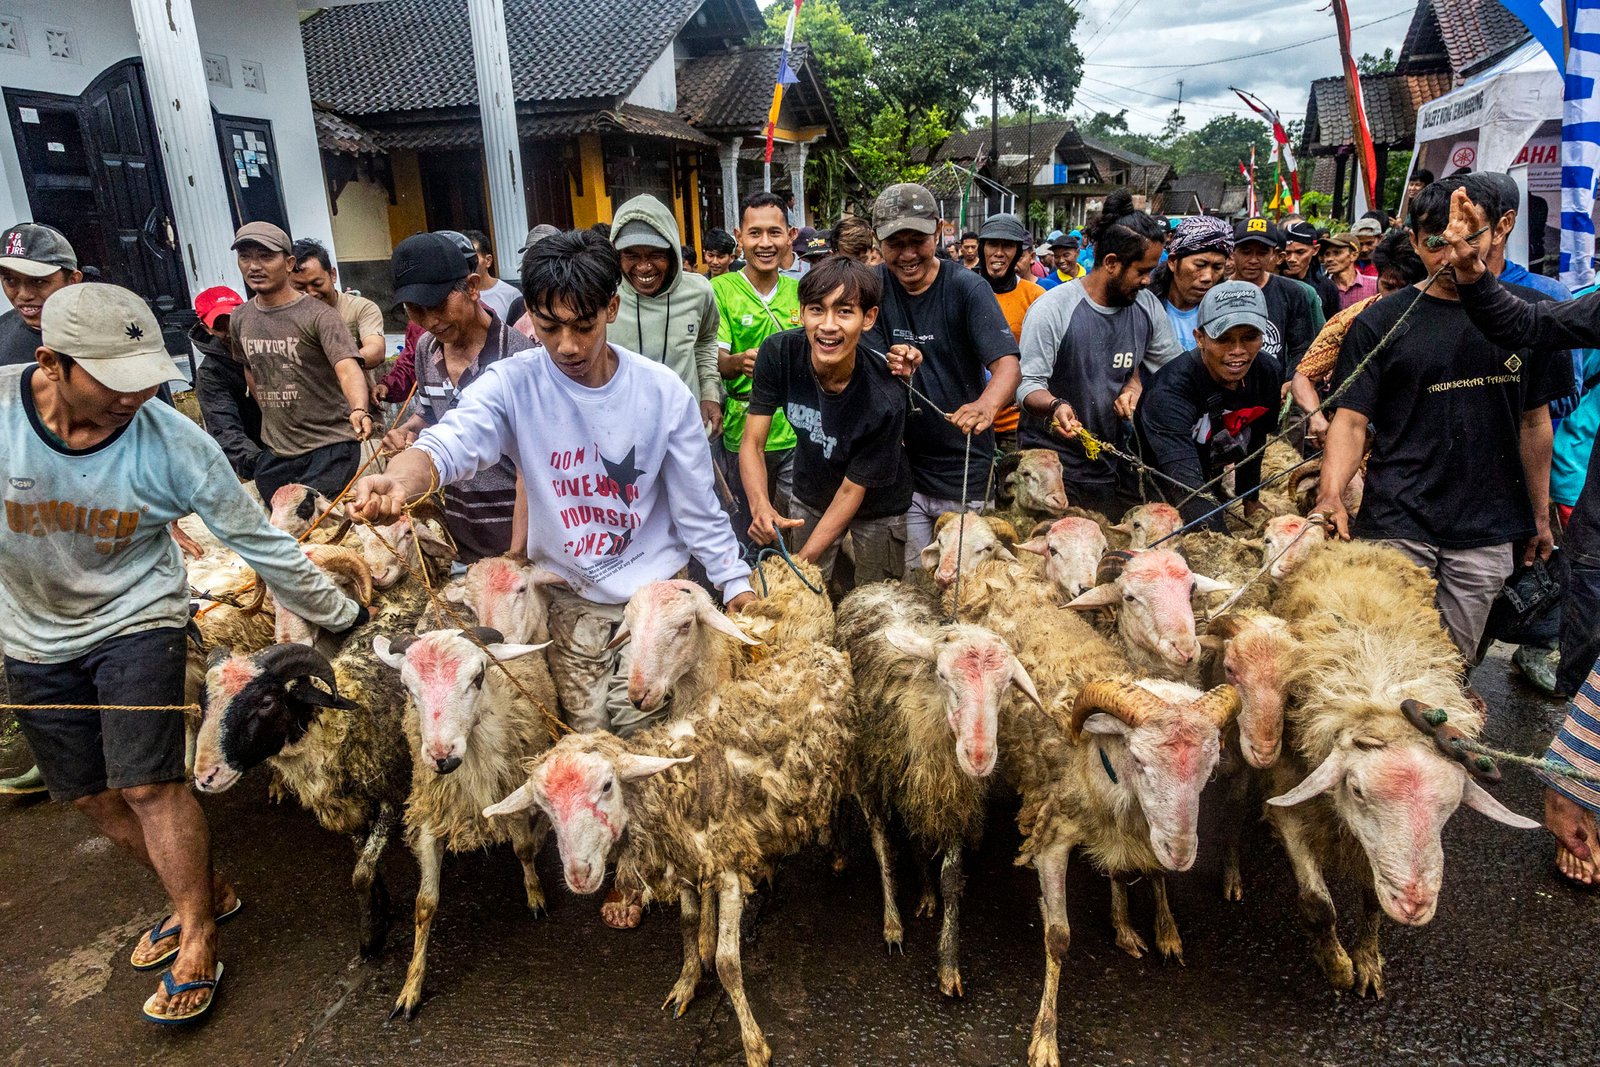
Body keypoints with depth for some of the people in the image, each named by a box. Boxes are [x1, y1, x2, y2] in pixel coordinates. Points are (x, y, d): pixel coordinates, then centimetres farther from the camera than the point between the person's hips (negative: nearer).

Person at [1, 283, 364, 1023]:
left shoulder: (174, 443, -24)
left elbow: (260, 543, -16)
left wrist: (343, 617, -12)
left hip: (136, 620, -3)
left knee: (148, 786, -8)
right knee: (90, 796, 13)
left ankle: (199, 944, 13)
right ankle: (203, 893, 33)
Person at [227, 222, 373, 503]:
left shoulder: (318, 315, -14)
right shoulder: (240, 319, 6)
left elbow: (348, 369, -29)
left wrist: (359, 410, -48)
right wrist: (273, 417, 18)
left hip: (329, 447, -6)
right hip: (274, 452, 7)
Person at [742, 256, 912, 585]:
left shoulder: (883, 402, -34)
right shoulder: (779, 353, -25)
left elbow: (851, 491, -23)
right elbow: (752, 443, -20)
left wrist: (802, 561, -27)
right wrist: (761, 506, -39)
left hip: (876, 507, -2)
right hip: (811, 497, 3)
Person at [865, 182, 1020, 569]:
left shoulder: (967, 288, -11)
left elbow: (1008, 365, -22)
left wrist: (986, 405, -44)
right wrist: (896, 372, -29)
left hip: (964, 466, -1)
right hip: (903, 463, 2)